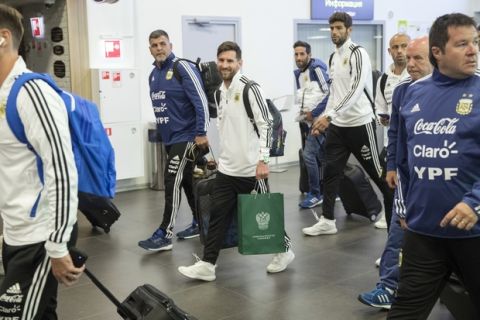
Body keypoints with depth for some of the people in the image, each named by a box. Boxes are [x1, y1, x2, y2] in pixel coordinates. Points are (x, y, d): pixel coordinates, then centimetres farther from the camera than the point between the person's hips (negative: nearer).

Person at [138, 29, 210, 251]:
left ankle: (164, 235, -5)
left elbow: (200, 101, -17)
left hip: (186, 137, -8)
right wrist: (163, 130, 16)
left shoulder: (183, 68, -12)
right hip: (169, 138, 8)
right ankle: (199, 223, 27)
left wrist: (201, 133, -20)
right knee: (186, 181, 15)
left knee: (172, 183, -9)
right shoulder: (153, 74, 10)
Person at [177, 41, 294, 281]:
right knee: (217, 215, 5)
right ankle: (207, 265, 10)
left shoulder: (249, 88, -12)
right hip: (226, 168, 7)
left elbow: (266, 124, -16)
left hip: (251, 169, -7)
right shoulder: (221, 92, 11)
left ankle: (284, 251, 28)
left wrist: (262, 160, -20)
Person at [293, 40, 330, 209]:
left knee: (308, 154, -12)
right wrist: (303, 116, 16)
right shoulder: (298, 73, 14)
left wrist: (314, 113, -17)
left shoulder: (317, 69, -12)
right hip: (308, 121, 9)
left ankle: (315, 194, -1)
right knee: (321, 157, 15)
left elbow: (330, 93, -19)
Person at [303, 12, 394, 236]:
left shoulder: (358, 54, -12)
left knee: (378, 172, 3)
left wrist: (328, 115, -30)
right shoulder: (334, 57, 12)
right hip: (337, 125, 8)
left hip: (359, 123, -7)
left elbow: (356, 90, -24)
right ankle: (327, 221, 13)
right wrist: (324, 119, 12)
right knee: (331, 172, 6)